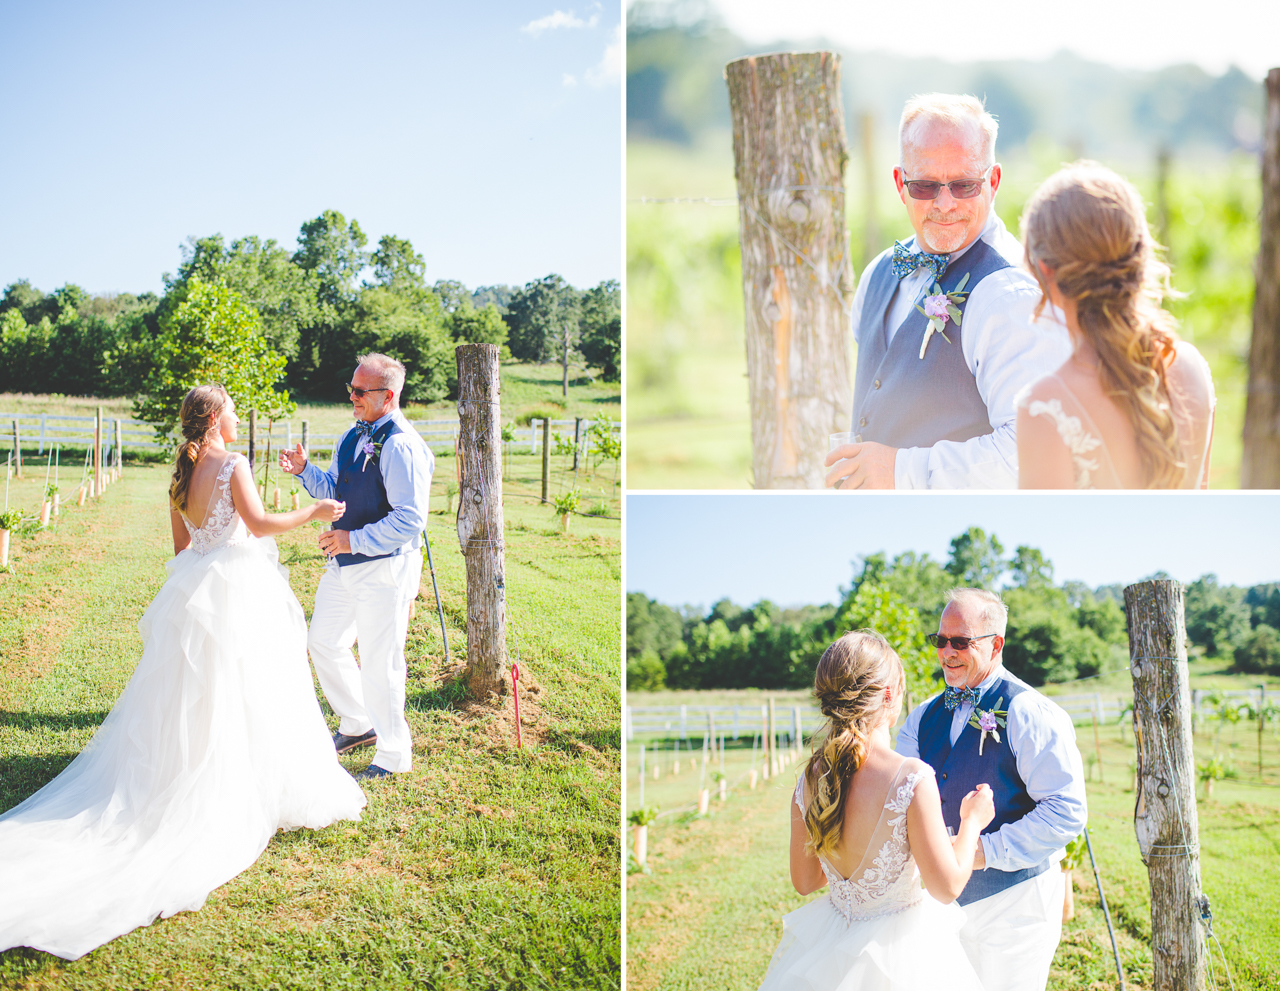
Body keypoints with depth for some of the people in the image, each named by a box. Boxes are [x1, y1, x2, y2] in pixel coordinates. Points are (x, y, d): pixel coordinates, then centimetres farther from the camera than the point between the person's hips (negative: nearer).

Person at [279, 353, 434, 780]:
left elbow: (410, 520, -26)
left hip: (385, 568, -9)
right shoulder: (354, 435, 8)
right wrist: (305, 471, 2)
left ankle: (393, 755, 17)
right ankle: (358, 725, 39)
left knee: (379, 663, -1)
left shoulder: (402, 447, -21)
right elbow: (335, 487, 20)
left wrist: (354, 540, -26)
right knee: (323, 642, 20)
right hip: (344, 564, 9)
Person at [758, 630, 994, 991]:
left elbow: (804, 881, 4)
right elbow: (946, 887, -16)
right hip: (899, 949, -5)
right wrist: (972, 822, 0)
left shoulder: (809, 780, -7)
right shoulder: (912, 778, -23)